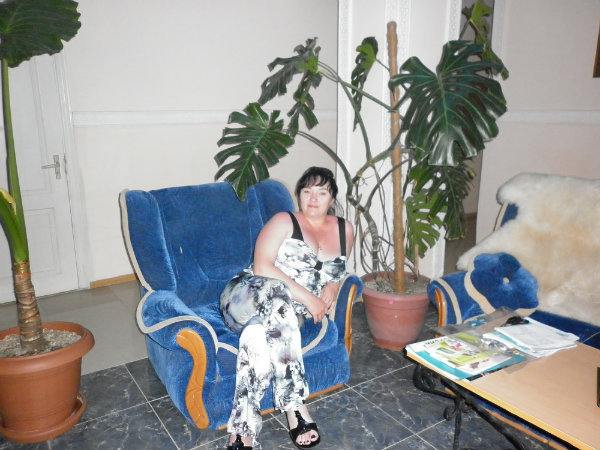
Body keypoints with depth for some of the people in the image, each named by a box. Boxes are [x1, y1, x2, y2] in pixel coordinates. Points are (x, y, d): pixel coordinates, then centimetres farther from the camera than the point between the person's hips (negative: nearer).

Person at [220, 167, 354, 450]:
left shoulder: (344, 230, 15)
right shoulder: (284, 222, 1)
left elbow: (337, 270, 31)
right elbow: (261, 267, -11)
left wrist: (333, 286, 6)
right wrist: (307, 297, -18)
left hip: (286, 312, 3)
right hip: (248, 296, -2)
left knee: (258, 336, -36)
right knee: (277, 294, -40)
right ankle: (295, 407, -38)